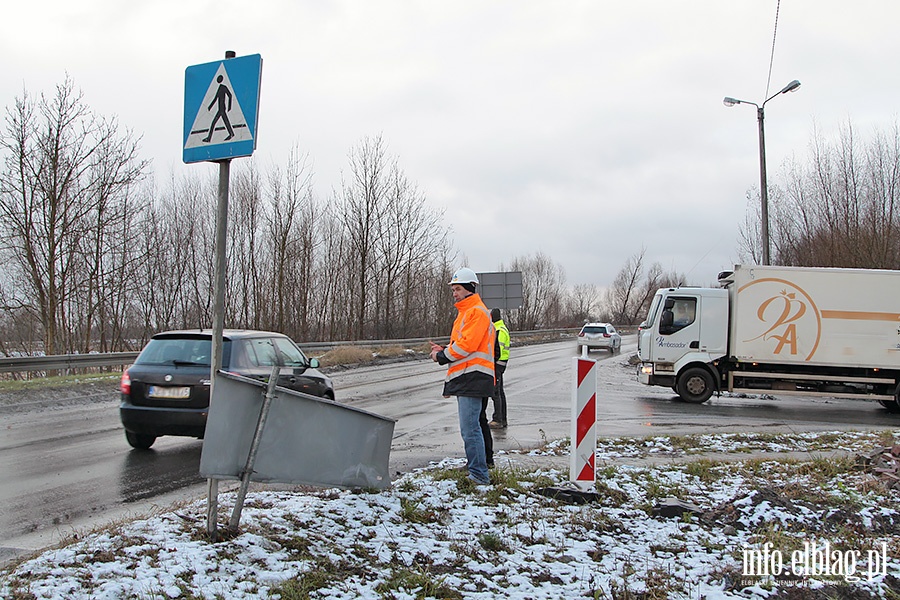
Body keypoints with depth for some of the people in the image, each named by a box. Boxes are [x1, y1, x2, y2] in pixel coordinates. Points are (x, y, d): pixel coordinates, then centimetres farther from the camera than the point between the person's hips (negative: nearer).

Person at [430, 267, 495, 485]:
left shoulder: (477, 311, -10)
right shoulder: (464, 312, 23)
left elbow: (467, 344, -18)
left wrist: (442, 356, -8)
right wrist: (444, 351, 7)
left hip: (472, 377, -11)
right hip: (465, 379, 11)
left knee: (469, 428, -11)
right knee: (473, 426, 16)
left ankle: (479, 475, -8)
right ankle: (479, 470, 24)